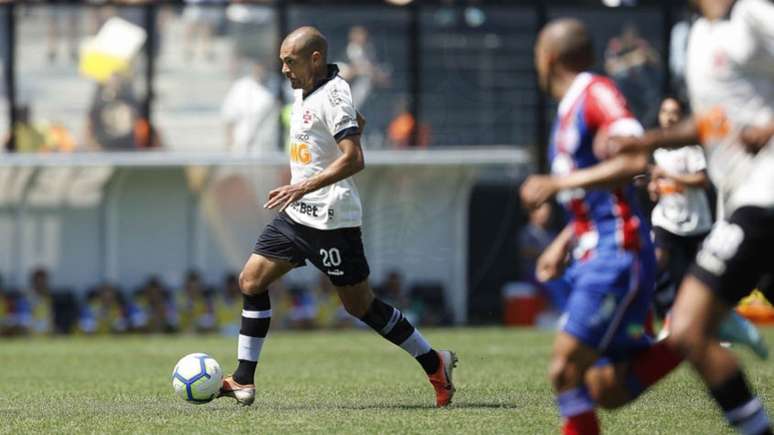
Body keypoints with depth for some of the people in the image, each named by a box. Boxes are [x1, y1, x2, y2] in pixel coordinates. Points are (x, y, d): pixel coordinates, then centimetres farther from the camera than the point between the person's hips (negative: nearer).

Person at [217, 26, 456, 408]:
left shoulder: (333, 95, -18)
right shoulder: (304, 91, 11)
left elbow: (354, 159, -26)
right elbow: (357, 121, 29)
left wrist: (302, 187, -31)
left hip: (331, 220, -9)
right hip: (297, 215, 9)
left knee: (360, 305, -1)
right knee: (251, 280, 1)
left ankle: (434, 365, 13)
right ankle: (244, 382, 4)